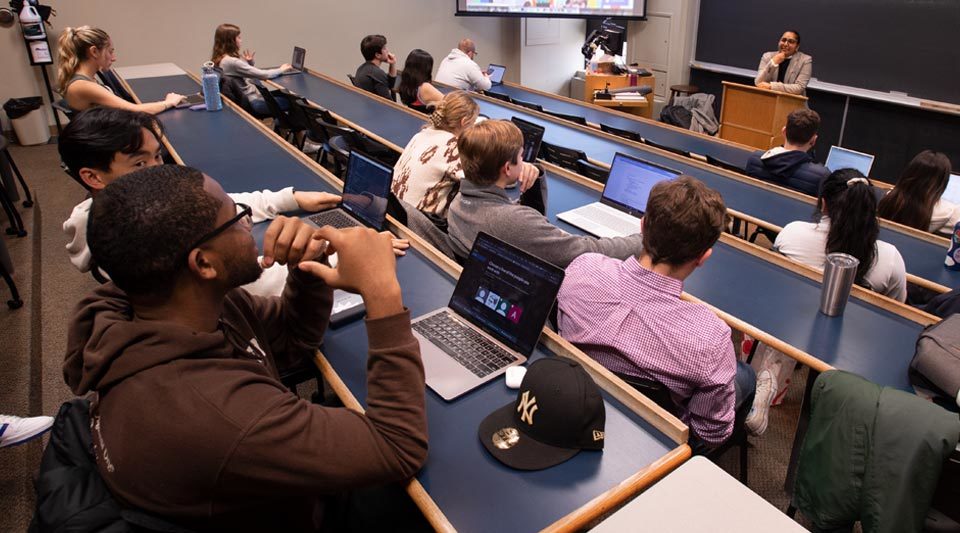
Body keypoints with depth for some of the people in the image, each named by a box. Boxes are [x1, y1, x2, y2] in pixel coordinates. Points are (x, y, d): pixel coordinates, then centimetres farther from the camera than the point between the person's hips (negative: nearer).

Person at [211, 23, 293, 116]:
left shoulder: (220, 58, 5)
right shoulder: (231, 62, -24)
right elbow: (262, 75, -21)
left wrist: (249, 62, -2)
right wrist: (281, 69, -5)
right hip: (252, 102, -10)